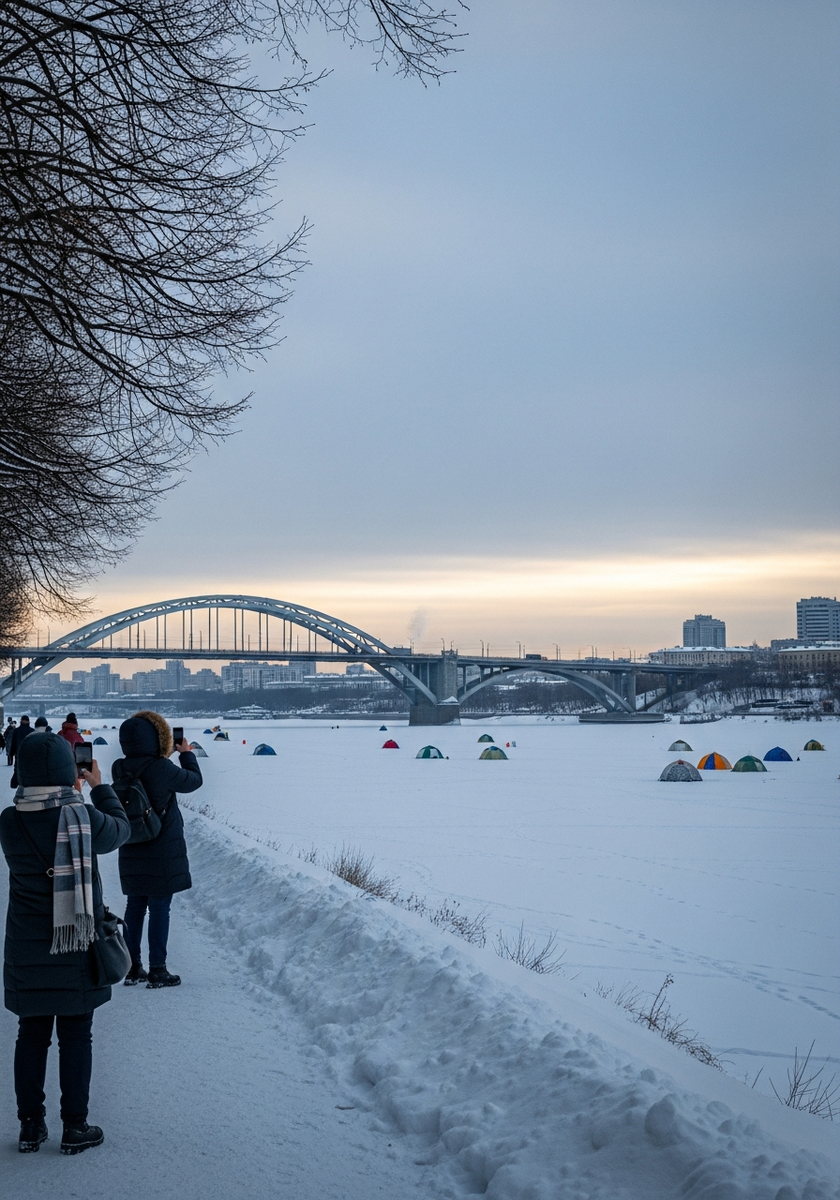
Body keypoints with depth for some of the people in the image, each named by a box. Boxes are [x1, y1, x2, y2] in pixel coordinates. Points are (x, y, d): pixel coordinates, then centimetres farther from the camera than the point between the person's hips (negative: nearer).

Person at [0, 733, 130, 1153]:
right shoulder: (85, 818, -17)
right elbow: (121, 829, 3)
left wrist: (70, 797, 12)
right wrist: (99, 788, 16)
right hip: (77, 949, -2)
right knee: (75, 1039, 9)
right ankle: (74, 1127, 16)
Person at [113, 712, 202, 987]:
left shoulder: (120, 770, -3)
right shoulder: (162, 769, -19)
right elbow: (194, 780, -3)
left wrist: (163, 756, 19)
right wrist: (187, 753, 13)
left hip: (131, 852, 6)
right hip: (162, 852, -6)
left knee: (135, 906, 14)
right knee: (159, 909, 1)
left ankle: (132, 967, 19)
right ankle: (157, 971, 4)